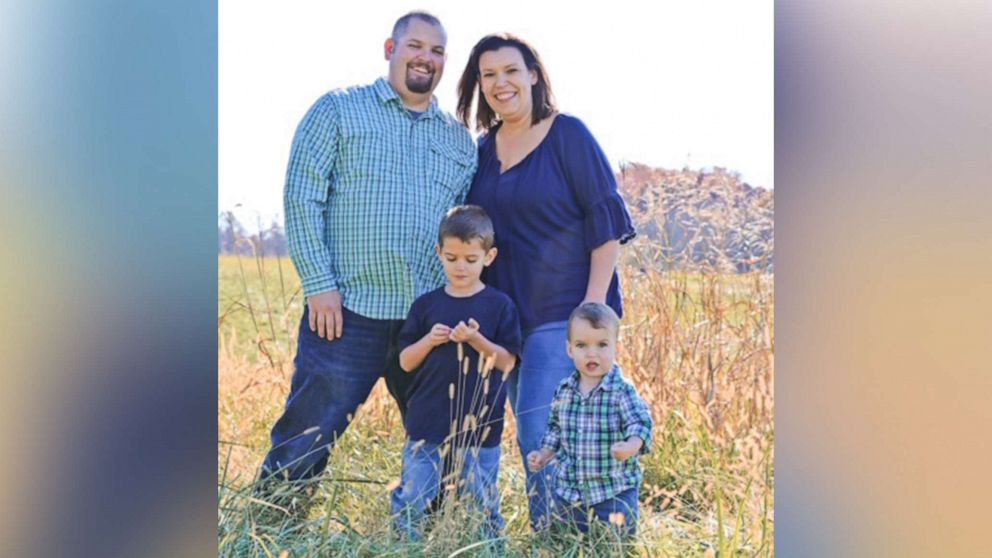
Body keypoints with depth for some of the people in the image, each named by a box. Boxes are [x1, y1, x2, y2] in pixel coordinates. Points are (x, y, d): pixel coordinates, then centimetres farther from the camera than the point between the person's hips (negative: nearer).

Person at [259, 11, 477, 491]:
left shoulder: (460, 141, 16)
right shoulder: (338, 111, 5)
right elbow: (301, 197, -3)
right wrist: (319, 284, -10)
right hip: (346, 311, -4)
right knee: (303, 447, -1)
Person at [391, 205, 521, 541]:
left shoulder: (499, 306, 0)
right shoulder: (426, 305, 5)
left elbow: (507, 362, -2)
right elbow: (406, 362, 7)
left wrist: (477, 340, -18)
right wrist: (429, 341, -12)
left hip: (480, 425, -2)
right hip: (427, 424, 2)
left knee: (482, 500, 8)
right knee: (411, 500, 4)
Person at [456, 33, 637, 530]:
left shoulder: (568, 134, -5)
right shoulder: (482, 149, 11)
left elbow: (605, 220, -8)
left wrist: (595, 302, -15)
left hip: (564, 312, -6)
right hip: (506, 315, 6)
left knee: (540, 432, -13)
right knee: (534, 436, 11)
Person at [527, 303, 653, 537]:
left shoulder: (622, 391, -13)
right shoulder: (564, 391, 3)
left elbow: (640, 423, -23)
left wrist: (631, 446, -41)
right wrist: (544, 454, 6)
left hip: (615, 491, -5)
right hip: (569, 490, 5)